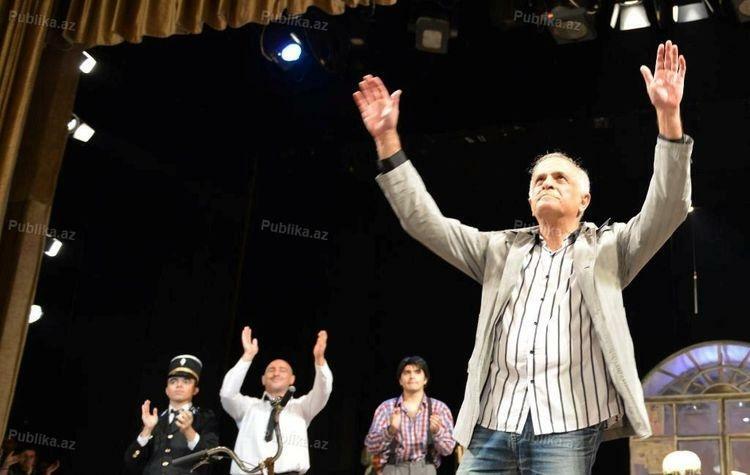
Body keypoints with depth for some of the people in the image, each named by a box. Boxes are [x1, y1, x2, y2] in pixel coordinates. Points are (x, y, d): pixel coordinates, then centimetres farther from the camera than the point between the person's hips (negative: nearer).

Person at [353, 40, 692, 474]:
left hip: (568, 428, -2)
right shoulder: (502, 250, 19)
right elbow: (424, 221, 13)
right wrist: (387, 139, 4)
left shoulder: (607, 249, 13)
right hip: (492, 425, 3)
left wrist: (668, 116, -14)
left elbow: (667, 210, -2)